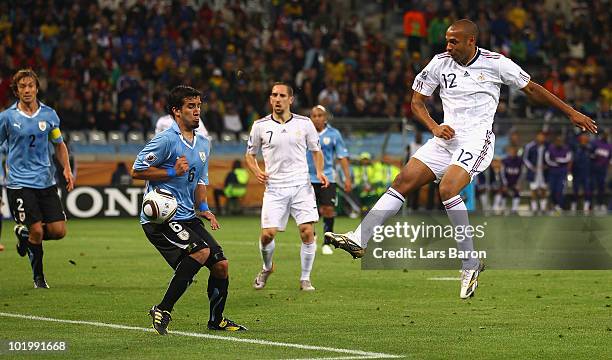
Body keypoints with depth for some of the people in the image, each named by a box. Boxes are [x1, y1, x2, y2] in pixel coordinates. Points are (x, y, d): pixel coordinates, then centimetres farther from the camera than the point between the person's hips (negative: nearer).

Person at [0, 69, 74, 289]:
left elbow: (59, 144, 18)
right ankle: (38, 276, 13)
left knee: (59, 231, -3)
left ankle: (24, 236, 28)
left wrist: (67, 169, 4)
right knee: (36, 230, -10)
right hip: (20, 183, -3)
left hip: (46, 181, 3)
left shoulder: (49, 114, 5)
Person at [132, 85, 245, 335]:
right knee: (200, 251, -27)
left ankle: (216, 320, 22)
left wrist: (202, 208, 7)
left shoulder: (203, 143, 15)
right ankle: (163, 310, -18)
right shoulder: (166, 140, -12)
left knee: (220, 263, 3)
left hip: (187, 217, 8)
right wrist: (173, 172, -17)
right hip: (160, 218, -8)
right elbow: (137, 171, -11)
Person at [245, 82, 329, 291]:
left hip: (301, 186, 0)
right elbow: (250, 155, 14)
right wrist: (257, 172, -6)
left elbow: (316, 151, 16)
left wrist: (319, 172, -2)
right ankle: (267, 268, 23)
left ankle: (305, 279, 5)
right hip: (274, 188, 0)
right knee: (267, 234, -8)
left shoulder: (304, 123, 3)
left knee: (307, 232, -11)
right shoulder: (261, 126, 2)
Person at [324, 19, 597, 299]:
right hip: (446, 137, 5)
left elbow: (532, 89, 7)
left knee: (448, 189, -27)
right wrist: (435, 128, -4)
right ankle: (359, 240, -9)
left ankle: (470, 263, -18)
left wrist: (572, 113, 9)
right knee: (402, 182, -6)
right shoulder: (440, 63, 7)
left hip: (477, 138, -5)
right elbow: (416, 101, 14)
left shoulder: (495, 63, -4)